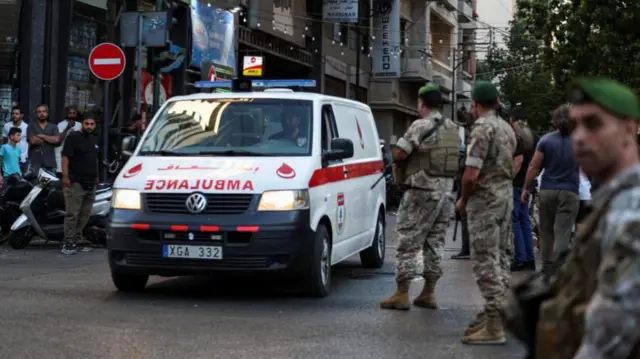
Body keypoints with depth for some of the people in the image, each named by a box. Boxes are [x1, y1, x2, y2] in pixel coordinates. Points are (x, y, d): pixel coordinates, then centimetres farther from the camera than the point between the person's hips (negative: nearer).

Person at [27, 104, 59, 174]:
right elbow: (33, 140, -8)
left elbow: (57, 139, -5)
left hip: (50, 163, 2)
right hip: (35, 163, -2)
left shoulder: (53, 127, 13)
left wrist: (41, 136, -3)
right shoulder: (31, 126, 7)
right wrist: (50, 139, 2)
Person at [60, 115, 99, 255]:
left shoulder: (94, 140, 19)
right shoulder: (73, 137, -5)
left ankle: (76, 241, 13)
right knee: (72, 214, -10)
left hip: (90, 183, 8)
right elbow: (65, 157, -12)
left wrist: (96, 176, 23)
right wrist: (65, 176, -21)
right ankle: (68, 243, -10)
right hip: (75, 182, -8)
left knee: (84, 215, 7)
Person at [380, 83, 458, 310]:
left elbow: (398, 155, -15)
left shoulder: (421, 126, -12)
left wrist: (407, 162, 6)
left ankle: (401, 293, -2)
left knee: (408, 242, -2)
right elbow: (458, 158, 14)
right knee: (435, 243, 12)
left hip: (422, 191, -7)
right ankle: (428, 293, 16)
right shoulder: (453, 129, 11)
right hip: (446, 191, 7)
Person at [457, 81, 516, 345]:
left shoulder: (482, 129, -17)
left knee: (486, 261, -8)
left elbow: (471, 175, -21)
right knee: (501, 257, 14)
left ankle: (494, 326, -9)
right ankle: (495, 311, 23)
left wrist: (463, 200, -6)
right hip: (506, 195, 9)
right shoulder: (507, 128, 12)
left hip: (485, 199, -9)